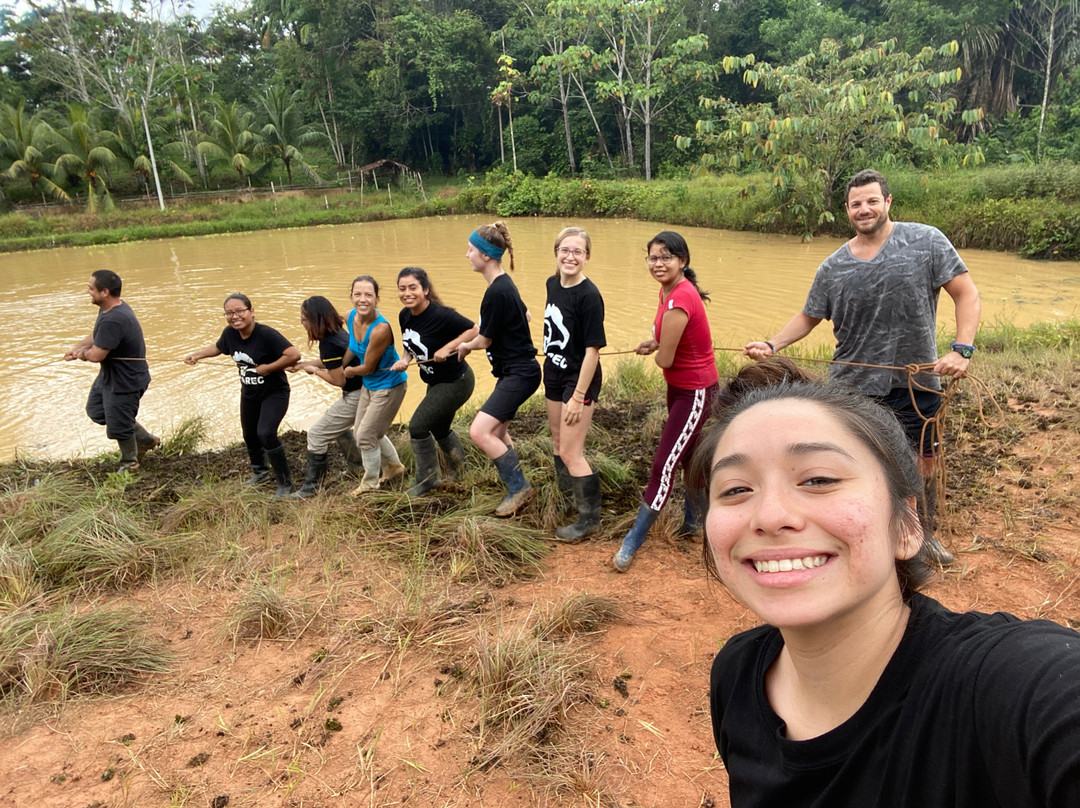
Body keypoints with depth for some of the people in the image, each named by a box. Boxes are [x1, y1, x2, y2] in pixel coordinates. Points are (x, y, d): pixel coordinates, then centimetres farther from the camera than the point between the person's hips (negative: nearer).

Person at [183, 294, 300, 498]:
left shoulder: (266, 334, -28)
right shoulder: (230, 333, -9)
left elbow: (294, 355, -35)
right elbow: (217, 347, 14)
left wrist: (268, 368, -28)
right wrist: (197, 354, 1)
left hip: (274, 393, -7)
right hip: (249, 393, 7)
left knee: (265, 433, -22)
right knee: (250, 435, 19)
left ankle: (285, 483, -6)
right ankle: (260, 472, 46)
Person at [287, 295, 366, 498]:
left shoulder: (328, 343, -25)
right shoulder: (337, 331, 2)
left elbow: (338, 380, -19)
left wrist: (314, 371, -6)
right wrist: (303, 363, 11)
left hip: (355, 396, -10)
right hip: (362, 389, 10)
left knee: (317, 435, -2)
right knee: (337, 427, 32)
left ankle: (311, 487, 9)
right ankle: (357, 466, 49)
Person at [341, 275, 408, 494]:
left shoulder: (381, 329, -32)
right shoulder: (351, 317, -10)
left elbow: (367, 368, -21)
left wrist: (348, 371, -3)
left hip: (389, 385, -8)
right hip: (368, 384, 8)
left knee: (366, 436, 3)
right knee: (363, 432, 22)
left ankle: (370, 483, 28)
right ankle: (394, 467, 45)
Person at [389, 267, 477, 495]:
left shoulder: (441, 315, -28)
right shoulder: (405, 316, -4)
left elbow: (474, 330, -25)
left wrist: (447, 348, -30)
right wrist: (404, 359, -9)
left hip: (456, 382, -9)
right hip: (437, 382, 9)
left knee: (417, 426, -8)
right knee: (439, 428, 25)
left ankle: (427, 479, 13)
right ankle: (459, 466, 51)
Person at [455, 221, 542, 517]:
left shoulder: (496, 292, -22)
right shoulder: (505, 285, 8)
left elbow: (484, 340, -12)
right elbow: (524, 314, 25)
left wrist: (465, 346, 11)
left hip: (519, 373, -11)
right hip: (512, 370, 11)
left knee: (479, 431, -16)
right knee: (498, 432, 16)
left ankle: (519, 487, -2)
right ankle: (517, 491, 28)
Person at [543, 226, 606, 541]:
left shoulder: (589, 296, -22)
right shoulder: (553, 284, 1)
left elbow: (592, 349, -22)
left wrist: (578, 397, -21)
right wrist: (549, 370, 19)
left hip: (580, 379, -8)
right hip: (554, 374, 8)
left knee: (570, 453, -3)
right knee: (558, 441, 21)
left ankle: (589, 518, 15)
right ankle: (568, 493, 44)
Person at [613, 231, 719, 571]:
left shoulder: (678, 301, -28)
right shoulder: (669, 290, 2)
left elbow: (665, 359, -24)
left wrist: (656, 351, -2)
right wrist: (655, 343, 0)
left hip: (695, 392, -10)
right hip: (680, 387, 10)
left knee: (664, 466, -4)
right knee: (689, 457, 24)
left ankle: (632, 544, 8)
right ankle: (694, 523, 44)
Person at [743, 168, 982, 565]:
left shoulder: (927, 242, -6)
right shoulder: (833, 268, -1)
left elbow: (967, 294, -6)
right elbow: (807, 318, 7)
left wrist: (962, 349, -19)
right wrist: (771, 345, -8)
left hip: (916, 383, 0)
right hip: (852, 385, 0)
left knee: (924, 461, 17)